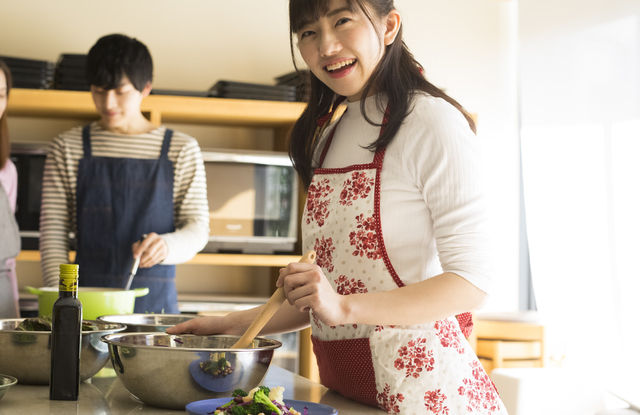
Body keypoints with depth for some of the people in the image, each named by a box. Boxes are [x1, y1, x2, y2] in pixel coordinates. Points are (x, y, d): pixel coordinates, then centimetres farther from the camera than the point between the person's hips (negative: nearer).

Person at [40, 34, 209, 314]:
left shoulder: (182, 150, 5)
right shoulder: (68, 149, 6)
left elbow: (198, 228, 4)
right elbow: (53, 230, 3)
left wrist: (166, 246, -18)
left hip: (155, 301, 0)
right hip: (85, 297, 0)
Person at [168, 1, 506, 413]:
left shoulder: (433, 121, -12)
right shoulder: (326, 138, 11)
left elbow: (473, 279, -17)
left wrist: (344, 307, -26)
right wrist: (231, 325, 8)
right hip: (340, 381, 7)